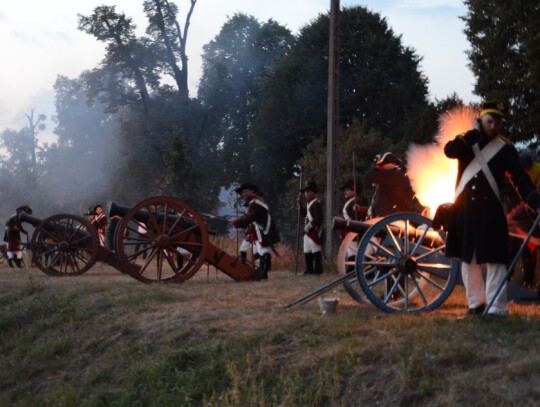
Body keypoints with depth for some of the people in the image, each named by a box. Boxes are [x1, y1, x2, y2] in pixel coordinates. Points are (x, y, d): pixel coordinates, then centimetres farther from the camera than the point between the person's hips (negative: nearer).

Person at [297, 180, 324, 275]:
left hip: (314, 231, -10)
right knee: (307, 252, 13)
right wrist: (300, 204, 10)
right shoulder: (308, 203, 13)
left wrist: (310, 226, -19)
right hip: (307, 231, 10)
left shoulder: (316, 203, -15)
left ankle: (318, 270, -1)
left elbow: (319, 218, -21)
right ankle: (309, 270, 21)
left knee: (316, 251, -5)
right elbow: (303, 214, 23)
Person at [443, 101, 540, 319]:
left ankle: (496, 308, -7)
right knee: (467, 259, 9)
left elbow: (520, 179, -7)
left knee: (493, 260, -7)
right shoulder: (466, 142, 8)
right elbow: (449, 151, -14)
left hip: (489, 210, -3)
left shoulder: (505, 149, 1)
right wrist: (475, 132, -11)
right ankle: (476, 303, 20)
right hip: (464, 209, 3)